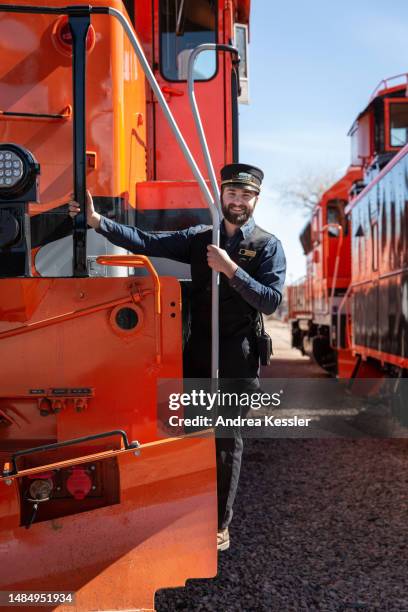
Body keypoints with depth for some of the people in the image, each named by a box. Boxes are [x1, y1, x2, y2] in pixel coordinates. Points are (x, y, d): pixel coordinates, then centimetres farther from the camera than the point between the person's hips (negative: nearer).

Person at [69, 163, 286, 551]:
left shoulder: (268, 245, -3)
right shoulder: (199, 238, 6)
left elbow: (271, 301, -13)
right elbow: (146, 242, -4)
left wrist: (230, 269, -21)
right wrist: (97, 221, -14)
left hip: (237, 359, -3)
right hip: (197, 351, 3)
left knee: (227, 440, 8)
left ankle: (220, 526, 22)